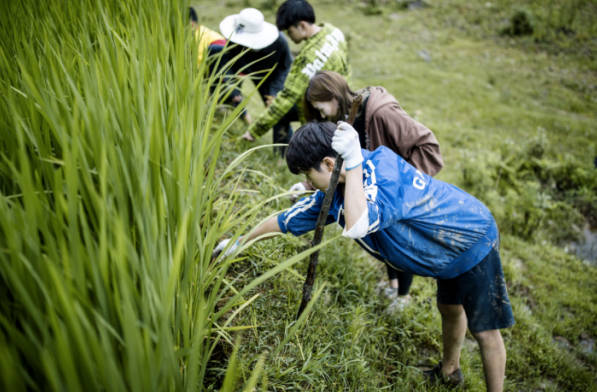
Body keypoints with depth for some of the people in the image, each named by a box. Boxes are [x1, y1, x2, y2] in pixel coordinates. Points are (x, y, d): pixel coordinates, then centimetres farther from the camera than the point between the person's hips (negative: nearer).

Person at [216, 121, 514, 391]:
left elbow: (357, 226, -54)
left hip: (474, 240, -8)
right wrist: (239, 243, 10)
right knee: (450, 309, 28)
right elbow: (288, 219, 2)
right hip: (449, 247, 8)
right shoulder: (334, 194, -10)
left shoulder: (383, 167, -36)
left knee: (485, 331, 1)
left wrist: (353, 163, -45)